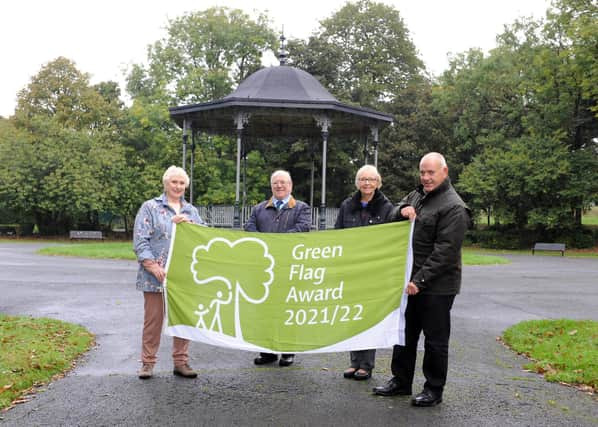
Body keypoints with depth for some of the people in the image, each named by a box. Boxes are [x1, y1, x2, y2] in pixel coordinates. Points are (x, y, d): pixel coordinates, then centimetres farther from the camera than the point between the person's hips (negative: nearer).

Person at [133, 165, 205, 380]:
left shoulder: (191, 211, 15)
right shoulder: (150, 207, 2)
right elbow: (140, 240, -5)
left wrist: (188, 224, -10)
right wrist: (153, 267, -15)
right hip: (157, 275, -4)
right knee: (153, 319, 0)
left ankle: (181, 362, 17)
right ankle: (148, 363, 12)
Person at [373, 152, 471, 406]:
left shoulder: (453, 207, -15)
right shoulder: (417, 195, 11)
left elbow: (445, 251, -21)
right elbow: (393, 215, 18)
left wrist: (420, 280, -23)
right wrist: (402, 211, -7)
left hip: (437, 286, -8)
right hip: (411, 281, 8)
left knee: (435, 339, 5)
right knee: (405, 333, 17)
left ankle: (434, 390, 18)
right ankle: (401, 381, 32)